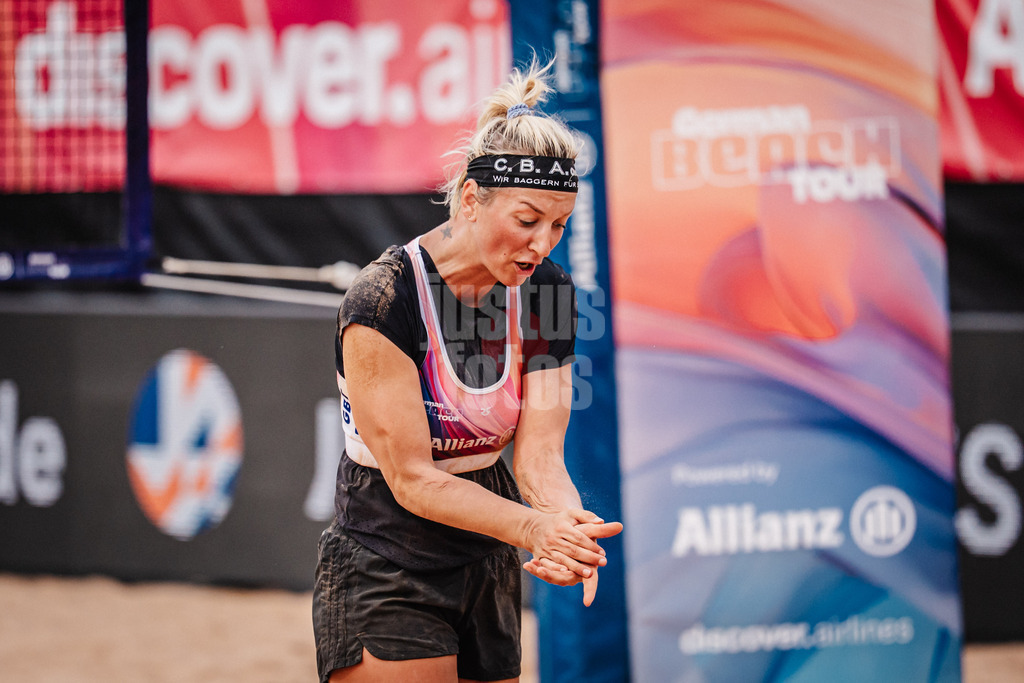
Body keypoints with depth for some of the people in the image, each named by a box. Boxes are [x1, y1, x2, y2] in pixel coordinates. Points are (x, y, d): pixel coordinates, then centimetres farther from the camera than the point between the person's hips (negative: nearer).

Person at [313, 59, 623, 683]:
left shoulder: (547, 293, -4)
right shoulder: (383, 300, -21)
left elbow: (538, 452, -10)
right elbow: (411, 478, -20)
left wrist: (570, 524, -32)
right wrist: (531, 527, -34)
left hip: (490, 574, 6)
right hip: (384, 578, -6)